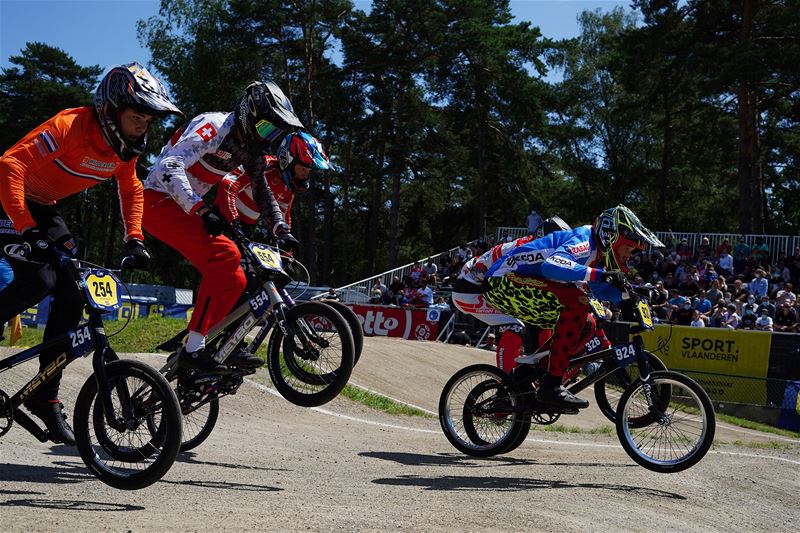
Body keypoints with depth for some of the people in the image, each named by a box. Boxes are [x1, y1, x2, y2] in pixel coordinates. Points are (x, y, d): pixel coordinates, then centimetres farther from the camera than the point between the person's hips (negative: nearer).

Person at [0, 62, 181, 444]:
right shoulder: (69, 126, -28)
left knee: (72, 294, -6)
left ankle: (45, 396, 2)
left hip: (45, 210, 8)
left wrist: (134, 239, -1)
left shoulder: (125, 147, -5)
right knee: (39, 280, -29)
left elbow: (131, 191, 12)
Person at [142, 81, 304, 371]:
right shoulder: (213, 126, -19)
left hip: (186, 209, 10)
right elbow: (170, 167, -31)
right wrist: (202, 210, -40)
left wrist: (281, 228, 4)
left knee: (234, 281, 3)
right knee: (225, 254, -27)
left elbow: (262, 192, 20)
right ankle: (193, 348, -26)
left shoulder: (249, 149, 8)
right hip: (159, 200, -10)